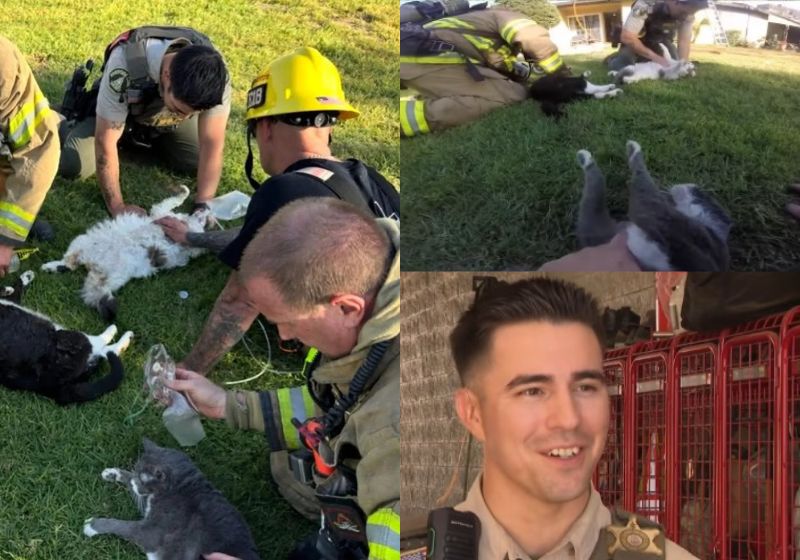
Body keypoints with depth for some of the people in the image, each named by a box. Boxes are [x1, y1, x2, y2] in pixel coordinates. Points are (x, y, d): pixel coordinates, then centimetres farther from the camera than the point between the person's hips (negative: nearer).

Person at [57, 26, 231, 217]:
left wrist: (202, 207, -40)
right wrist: (117, 206, -35)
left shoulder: (215, 76, -37)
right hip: (117, 112, -3)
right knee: (73, 166, -20)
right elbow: (105, 140, -35)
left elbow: (212, 144, -32)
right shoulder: (125, 66, -44)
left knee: (197, 161, -13)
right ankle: (70, 126, 16)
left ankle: (140, 136, 16)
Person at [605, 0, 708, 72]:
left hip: (660, 39, 5)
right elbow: (626, 37, -41)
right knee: (622, 68, -24)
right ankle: (612, 59, 12)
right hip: (635, 39, -5)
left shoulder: (687, 11, -23)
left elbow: (684, 40, -16)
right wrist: (656, 58, -43)